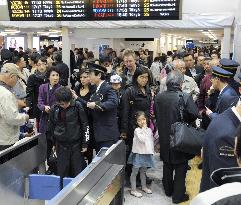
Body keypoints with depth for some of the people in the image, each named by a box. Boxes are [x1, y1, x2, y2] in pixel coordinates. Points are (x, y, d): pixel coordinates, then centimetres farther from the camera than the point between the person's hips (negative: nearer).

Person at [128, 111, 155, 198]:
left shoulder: (149, 130, 5)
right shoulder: (137, 130, -13)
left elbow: (151, 141, 13)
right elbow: (143, 140, -25)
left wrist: (152, 151, 12)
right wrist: (144, 129, -18)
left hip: (147, 153, 6)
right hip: (138, 153, -6)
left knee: (143, 171, 20)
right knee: (135, 172, 2)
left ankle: (144, 186, 34)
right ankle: (133, 190, 7)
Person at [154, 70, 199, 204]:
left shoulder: (159, 97, -9)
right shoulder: (186, 97, -20)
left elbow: (155, 114, 2)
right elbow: (194, 115, -16)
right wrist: (184, 121, 3)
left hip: (164, 137, 4)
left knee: (167, 165, 21)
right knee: (181, 167, 10)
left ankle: (168, 190, 36)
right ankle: (178, 195, 17)